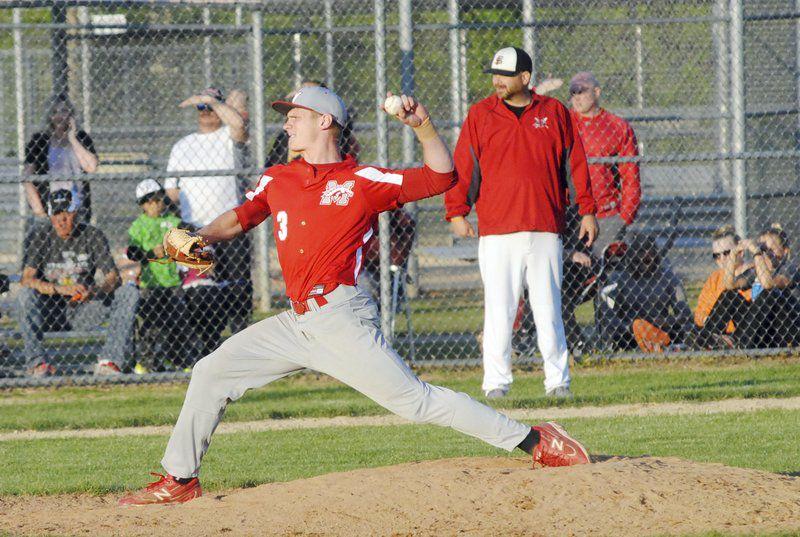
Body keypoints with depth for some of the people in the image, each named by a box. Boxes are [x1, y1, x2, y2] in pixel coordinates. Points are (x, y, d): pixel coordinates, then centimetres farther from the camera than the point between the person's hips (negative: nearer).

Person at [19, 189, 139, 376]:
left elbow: (114, 277, -6)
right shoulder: (39, 237, -6)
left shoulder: (92, 236, -1)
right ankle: (37, 363, -31)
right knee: (27, 294, -33)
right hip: (49, 310, -2)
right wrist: (62, 289, -35)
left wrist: (94, 290, -30)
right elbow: (27, 279, -19)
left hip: (83, 308, 2)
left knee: (130, 292, -16)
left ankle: (109, 361, -25)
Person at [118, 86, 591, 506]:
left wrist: (423, 125, -19)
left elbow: (441, 177, -6)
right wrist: (201, 238, 3)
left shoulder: (362, 182, -4)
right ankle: (180, 480, 18)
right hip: (298, 324, 7)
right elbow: (241, 218, 23)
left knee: (414, 399, -13)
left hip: (343, 320, -7)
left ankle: (533, 441, -8)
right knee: (212, 373, 7)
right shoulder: (278, 180, 13)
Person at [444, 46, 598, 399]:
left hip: (546, 230, 0)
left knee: (548, 310, 2)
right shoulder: (480, 115, 7)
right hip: (497, 231, 0)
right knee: (498, 310, -3)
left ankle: (558, 380, 8)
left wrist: (587, 211, 8)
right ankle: (496, 381, 3)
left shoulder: (555, 113, 9)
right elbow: (463, 166, 3)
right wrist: (456, 211, -6)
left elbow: (575, 164, 12)